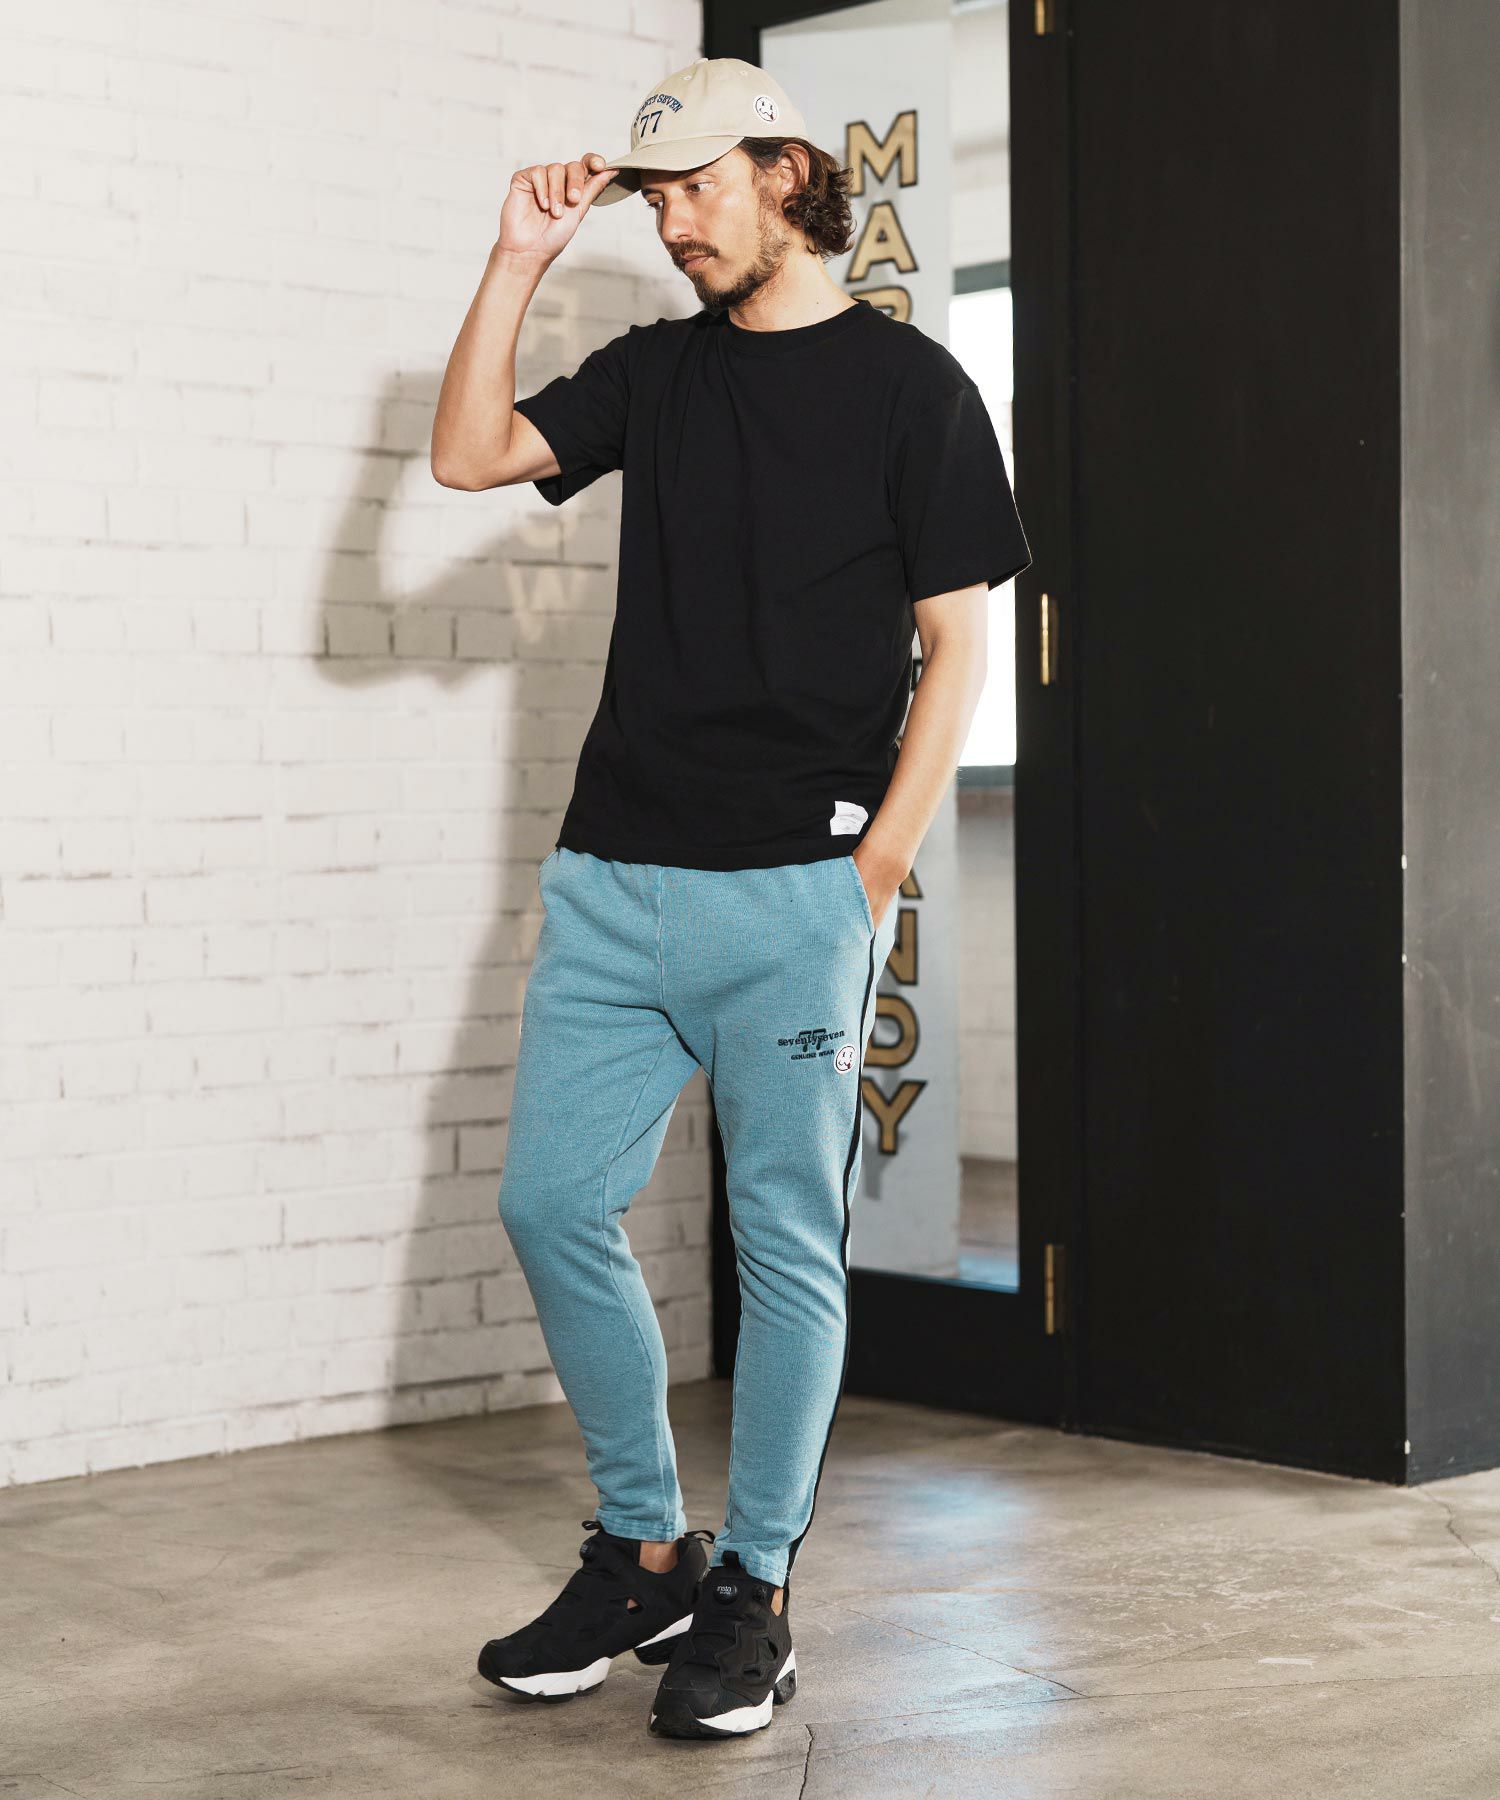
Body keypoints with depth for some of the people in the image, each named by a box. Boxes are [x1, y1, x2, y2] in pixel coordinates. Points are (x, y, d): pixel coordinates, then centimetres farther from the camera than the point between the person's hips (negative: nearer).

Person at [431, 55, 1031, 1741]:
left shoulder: (909, 383, 1)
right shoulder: (655, 369, 15)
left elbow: (955, 643, -2)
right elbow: (470, 453, 7)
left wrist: (877, 864, -9)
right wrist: (521, 260, 2)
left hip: (792, 888, -5)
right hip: (613, 872, 5)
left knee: (787, 1236, 0)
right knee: (551, 1202, 4)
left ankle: (754, 1593, 12)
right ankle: (645, 1553, 20)